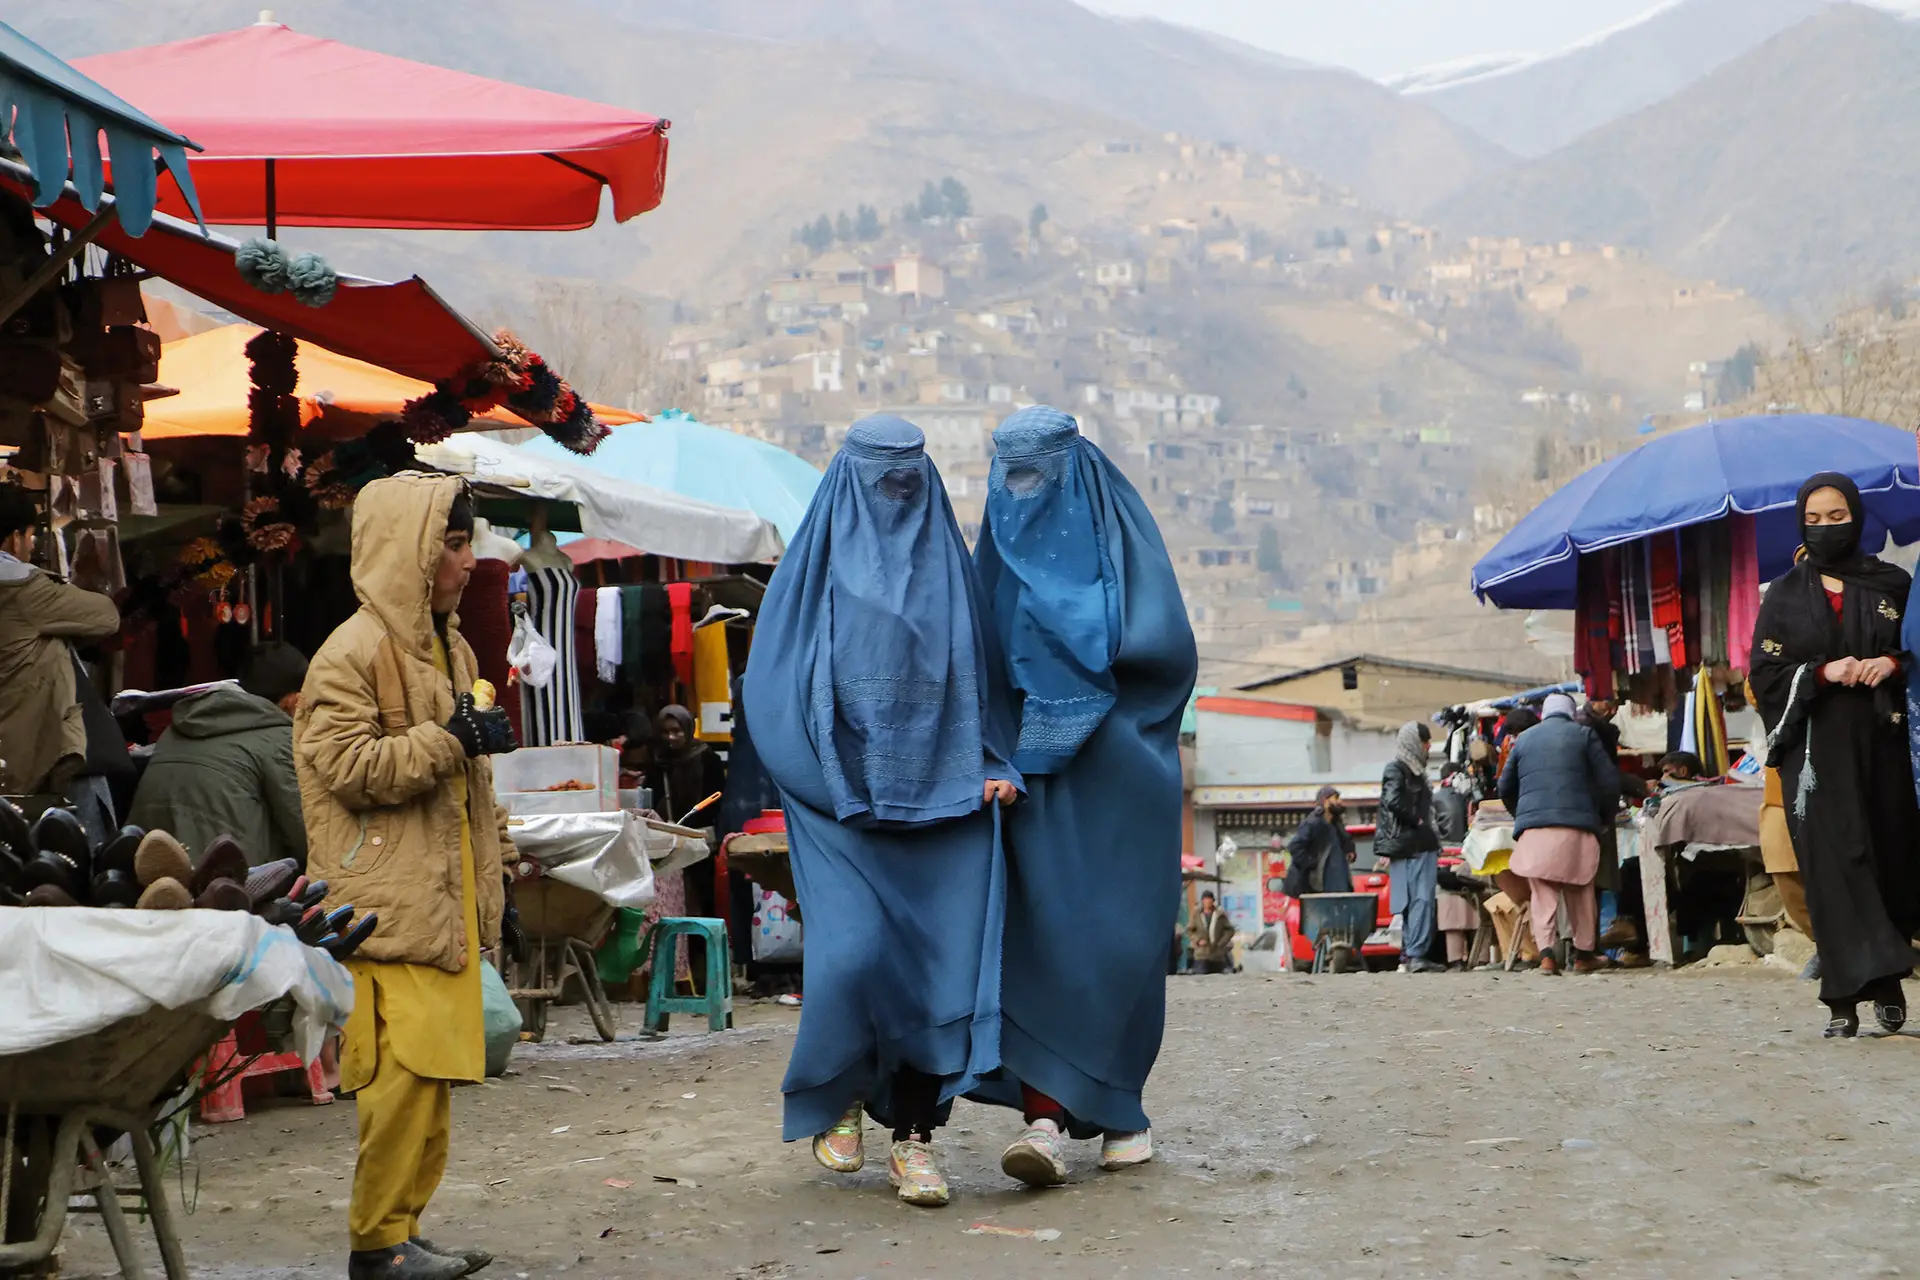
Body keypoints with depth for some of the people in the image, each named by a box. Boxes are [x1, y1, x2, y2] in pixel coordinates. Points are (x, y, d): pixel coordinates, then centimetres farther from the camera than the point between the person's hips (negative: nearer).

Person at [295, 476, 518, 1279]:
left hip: (444, 899, 9)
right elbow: (347, 767, -18)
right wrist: (448, 740, -17)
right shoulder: (351, 654, -10)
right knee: (405, 1067, -12)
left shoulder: (449, 648, 19)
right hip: (388, 907, -9)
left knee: (433, 1065, 9)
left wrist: (491, 873, 26)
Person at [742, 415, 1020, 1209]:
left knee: (942, 962, -5)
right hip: (847, 805, -2)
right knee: (853, 954, -15)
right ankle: (839, 1100, 12)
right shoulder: (817, 564, 5)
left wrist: (997, 764, 1)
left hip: (945, 802, 3)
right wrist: (830, 778, -7)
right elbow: (773, 684, 2)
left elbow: (983, 672, 15)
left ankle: (915, 1139, 2)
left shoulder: (948, 562, 13)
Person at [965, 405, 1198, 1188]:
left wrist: (1073, 637, -14)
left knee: (1116, 938, 0)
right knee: (1042, 933, -8)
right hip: (1034, 765, 3)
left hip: (1115, 768, -3)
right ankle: (1049, 1120, -15)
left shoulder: (1119, 531, -2)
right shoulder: (1000, 550, 12)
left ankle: (1122, 1112, 15)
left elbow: (1169, 648, -11)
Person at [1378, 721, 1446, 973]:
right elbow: (1393, 802, -21)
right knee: (1422, 900, -14)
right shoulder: (1396, 769, -8)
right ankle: (1417, 955, -18)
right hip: (1410, 846, -9)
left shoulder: (1414, 770, 21)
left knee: (1414, 902, 7)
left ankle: (1411, 955, 8)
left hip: (1422, 846, 9)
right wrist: (1417, 821, -12)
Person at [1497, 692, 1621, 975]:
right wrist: (1604, 816, 19)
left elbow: (1505, 787, 20)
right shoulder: (1584, 735, 8)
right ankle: (1583, 954, 14)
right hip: (1576, 825, -1)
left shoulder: (1525, 739, 16)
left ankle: (1546, 953, -11)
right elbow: (1608, 781, 4)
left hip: (1532, 827, 2)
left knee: (1542, 893, 2)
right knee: (1580, 893, 10)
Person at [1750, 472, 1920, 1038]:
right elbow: (1764, 673, 3)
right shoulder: (1784, 595, 9)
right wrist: (1822, 673, -13)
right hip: (1817, 750, -1)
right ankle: (1846, 996, -16)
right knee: (1835, 863, -10)